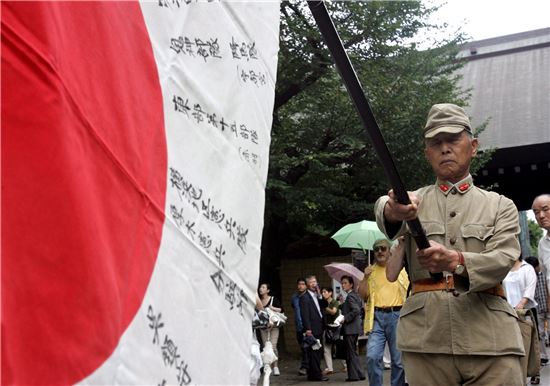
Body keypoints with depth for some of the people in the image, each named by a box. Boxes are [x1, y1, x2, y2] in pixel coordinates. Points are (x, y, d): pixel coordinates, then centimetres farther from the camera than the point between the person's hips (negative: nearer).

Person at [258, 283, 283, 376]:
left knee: (273, 346, -13)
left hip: (273, 326, -4)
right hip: (263, 327, 4)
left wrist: (273, 308, -16)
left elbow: (281, 310, -3)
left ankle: (276, 367, -7)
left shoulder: (273, 299, -1)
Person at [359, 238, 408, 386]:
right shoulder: (370, 271, 13)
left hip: (397, 316, -1)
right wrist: (365, 277, -5)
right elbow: (364, 296, 9)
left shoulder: (400, 268, 8)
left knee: (398, 359, 3)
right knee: (372, 356, -11)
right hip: (377, 317, 1)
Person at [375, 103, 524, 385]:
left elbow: (503, 259, -4)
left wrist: (456, 261, -25)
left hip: (490, 340, 0)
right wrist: (394, 211, -36)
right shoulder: (411, 201, 15)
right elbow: (384, 211, -11)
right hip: (425, 340, 1)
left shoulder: (501, 206, 14)